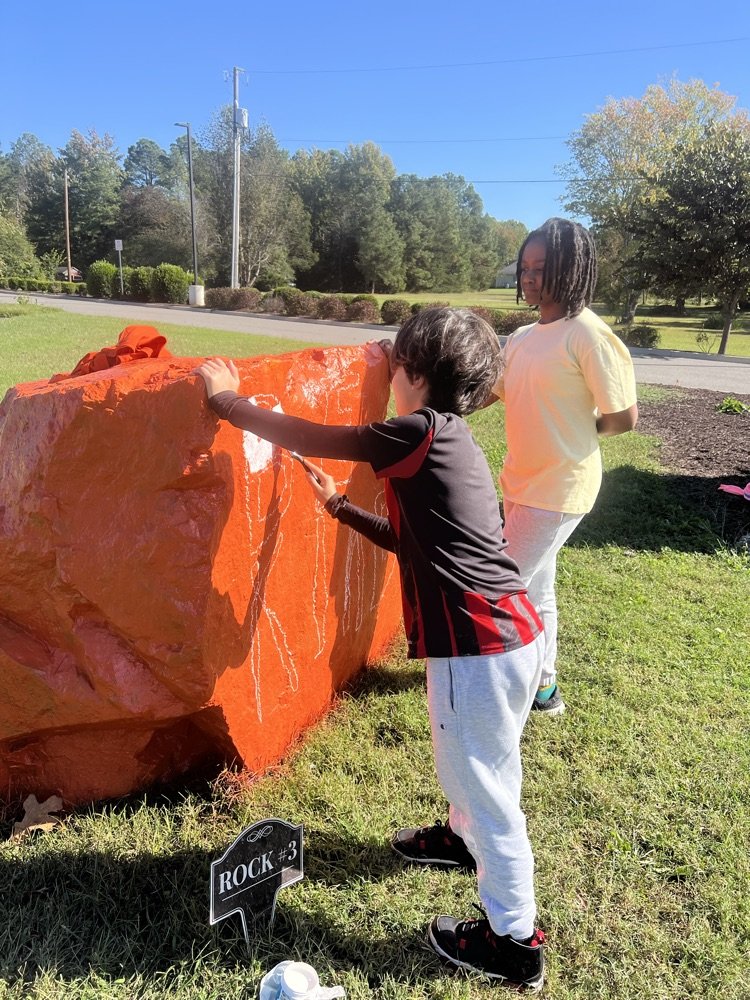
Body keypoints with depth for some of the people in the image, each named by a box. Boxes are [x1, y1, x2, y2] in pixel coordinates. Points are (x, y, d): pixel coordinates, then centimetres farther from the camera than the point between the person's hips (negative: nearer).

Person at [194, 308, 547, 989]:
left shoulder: (423, 432, -15)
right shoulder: (451, 441, 14)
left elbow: (303, 439, -11)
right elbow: (411, 540, 21)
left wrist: (225, 397, 2)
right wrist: (339, 506, 19)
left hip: (479, 647, -10)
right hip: (509, 633, 10)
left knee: (483, 783, 7)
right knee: (467, 761, 31)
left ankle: (514, 942, 25)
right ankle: (465, 835, 57)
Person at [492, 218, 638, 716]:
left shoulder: (588, 334, -18)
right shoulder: (523, 337, 7)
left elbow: (624, 417, -15)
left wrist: (573, 430, -2)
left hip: (559, 489, -8)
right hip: (522, 482, 8)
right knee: (534, 588, 19)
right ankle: (542, 686, 37)